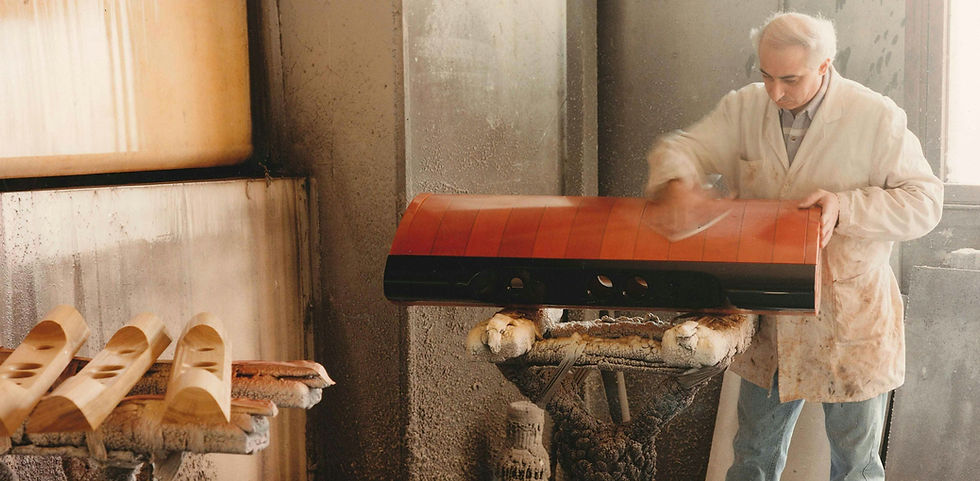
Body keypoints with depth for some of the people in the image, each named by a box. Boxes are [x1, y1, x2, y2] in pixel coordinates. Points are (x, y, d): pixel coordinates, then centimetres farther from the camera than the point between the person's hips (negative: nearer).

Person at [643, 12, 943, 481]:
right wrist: (677, 180, -27)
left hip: (849, 320, -3)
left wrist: (846, 207, -25)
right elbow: (680, 147, -3)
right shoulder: (745, 108, -1)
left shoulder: (877, 117, -11)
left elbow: (925, 200, -9)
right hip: (769, 318, 3)